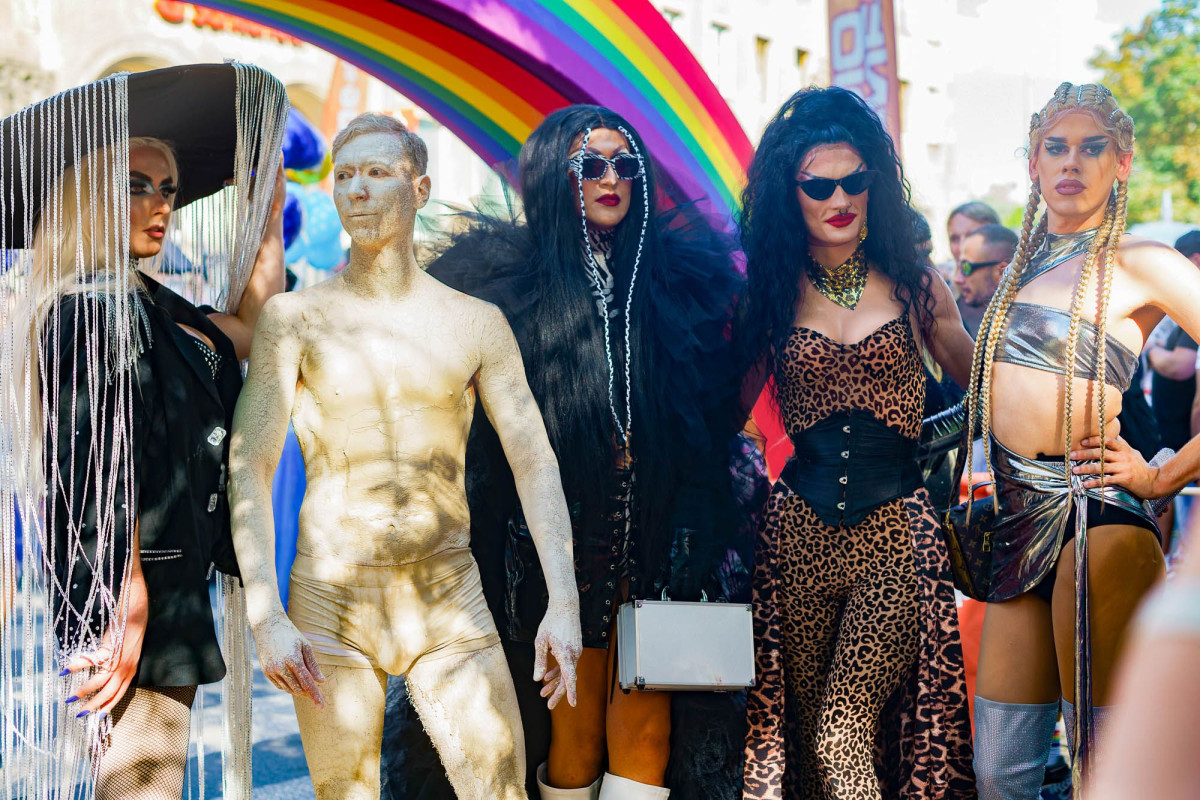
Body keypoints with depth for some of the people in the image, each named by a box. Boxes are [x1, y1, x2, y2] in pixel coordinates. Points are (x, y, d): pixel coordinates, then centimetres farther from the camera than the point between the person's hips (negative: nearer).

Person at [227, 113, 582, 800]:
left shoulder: (478, 324, 4)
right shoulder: (296, 319, 1)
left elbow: (536, 464, 2)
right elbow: (248, 467, -4)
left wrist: (564, 601, -9)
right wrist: (265, 613, -14)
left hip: (450, 608, 1)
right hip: (329, 608, -1)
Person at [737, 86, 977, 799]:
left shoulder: (915, 287, 6)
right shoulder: (772, 293, 7)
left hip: (896, 531, -2)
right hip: (800, 533, 2)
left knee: (842, 738, -14)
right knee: (802, 733, 8)